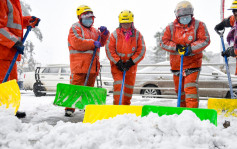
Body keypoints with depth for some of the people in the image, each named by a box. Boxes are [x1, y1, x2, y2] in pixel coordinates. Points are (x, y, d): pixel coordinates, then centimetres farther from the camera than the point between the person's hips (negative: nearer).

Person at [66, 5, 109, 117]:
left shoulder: (94, 30, 24)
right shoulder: (75, 28, 0)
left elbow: (101, 42, 23)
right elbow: (77, 43, -15)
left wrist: (104, 33, 5)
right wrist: (92, 43, -14)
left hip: (92, 64, 7)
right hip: (79, 64, -7)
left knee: (89, 86, 14)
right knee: (76, 86, -9)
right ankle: (70, 108, -5)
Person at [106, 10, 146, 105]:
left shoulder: (137, 35, -2)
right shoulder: (115, 34, -5)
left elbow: (141, 51, -3)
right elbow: (109, 49, -6)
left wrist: (131, 62, -11)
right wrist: (118, 62, -13)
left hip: (131, 64, 2)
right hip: (117, 64, -2)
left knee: (129, 85, 9)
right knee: (118, 84, -12)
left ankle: (126, 105, 26)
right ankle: (117, 104, -7)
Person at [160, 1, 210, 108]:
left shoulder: (199, 25, -1)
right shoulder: (171, 28, 4)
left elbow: (205, 40, -9)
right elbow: (163, 42, -2)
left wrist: (190, 48, -19)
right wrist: (176, 47, -16)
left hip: (193, 62, -3)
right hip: (176, 63, 3)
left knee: (190, 87, -16)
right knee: (179, 89, 12)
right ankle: (183, 108, 29)